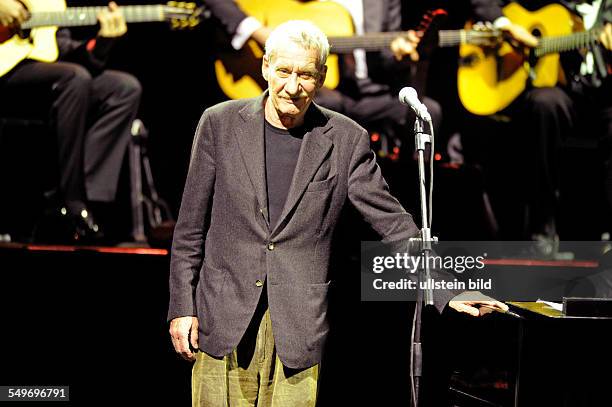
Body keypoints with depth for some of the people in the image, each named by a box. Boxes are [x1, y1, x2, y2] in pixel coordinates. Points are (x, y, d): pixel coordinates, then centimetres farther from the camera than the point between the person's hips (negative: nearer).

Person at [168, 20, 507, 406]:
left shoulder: (346, 139, 1)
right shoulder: (221, 123, 2)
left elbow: (392, 221, 3)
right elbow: (191, 225, 5)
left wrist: (449, 290, -3)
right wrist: (182, 306, 2)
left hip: (297, 328, 0)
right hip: (223, 318, 0)